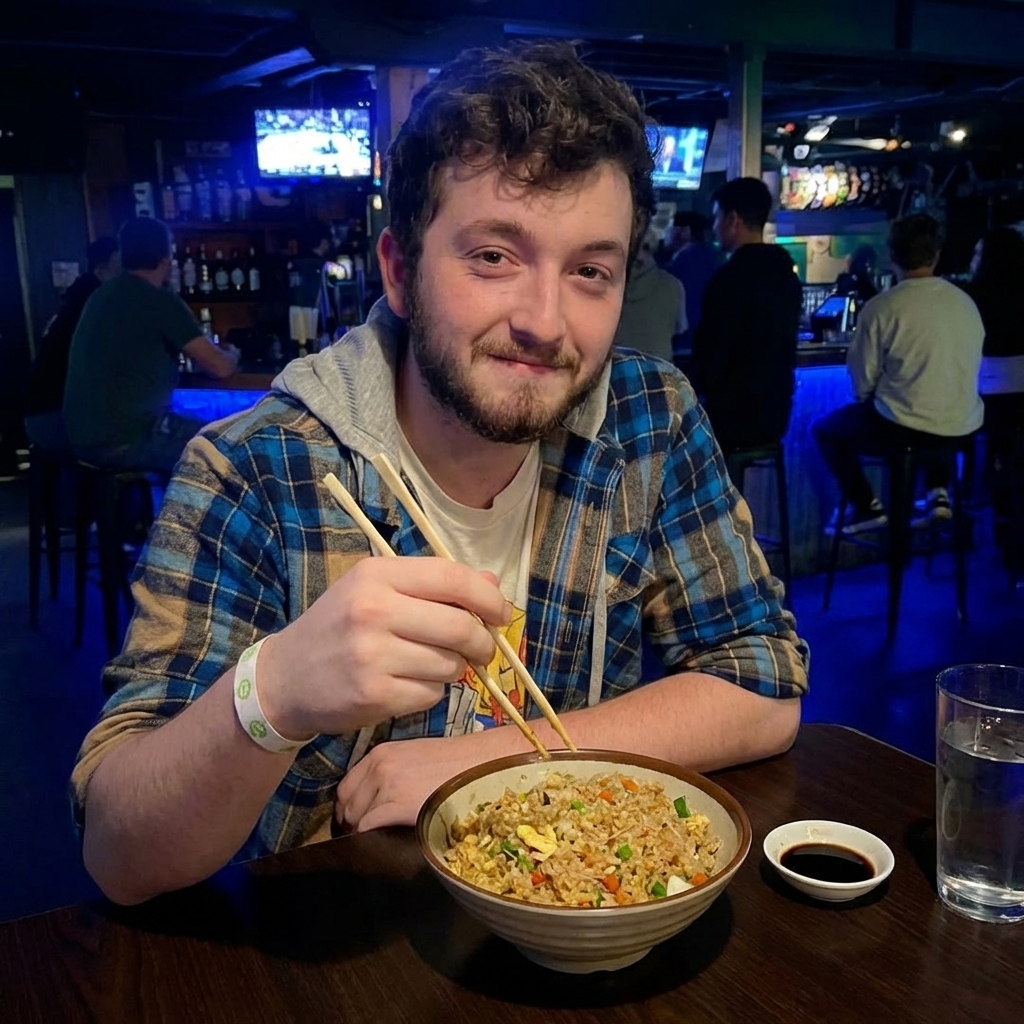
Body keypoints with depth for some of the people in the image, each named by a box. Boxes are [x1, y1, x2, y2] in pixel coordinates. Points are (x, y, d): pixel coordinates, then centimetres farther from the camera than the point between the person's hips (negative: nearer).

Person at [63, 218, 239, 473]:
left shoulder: (101, 295, 14)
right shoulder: (160, 301, -11)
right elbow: (219, 367, -11)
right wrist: (232, 353, 13)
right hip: (125, 440, -9)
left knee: (194, 427, 27)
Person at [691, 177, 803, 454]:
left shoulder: (731, 278, -19)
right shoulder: (787, 275, 8)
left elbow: (710, 352, -18)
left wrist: (699, 387, 4)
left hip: (732, 416, -8)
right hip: (774, 414, 8)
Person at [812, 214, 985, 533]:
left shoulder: (881, 307, -13)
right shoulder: (966, 302, 3)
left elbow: (863, 382, -8)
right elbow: (966, 367, 13)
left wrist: (870, 402, 14)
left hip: (904, 428, -6)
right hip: (964, 427, 6)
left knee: (825, 429, 18)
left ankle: (866, 507, 11)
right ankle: (938, 492, 24)